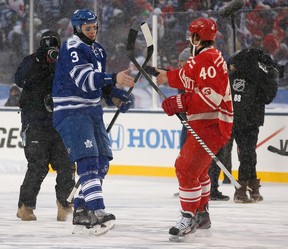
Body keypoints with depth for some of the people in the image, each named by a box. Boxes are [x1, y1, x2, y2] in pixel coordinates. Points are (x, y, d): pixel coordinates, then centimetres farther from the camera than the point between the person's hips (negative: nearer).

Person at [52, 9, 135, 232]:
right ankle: (96, 211, -29)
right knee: (88, 159, -20)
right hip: (71, 112, -10)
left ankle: (81, 209, 16)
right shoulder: (72, 48, -14)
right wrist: (114, 79, -38)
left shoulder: (98, 49, 16)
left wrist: (115, 95, 6)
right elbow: (85, 80, -27)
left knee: (103, 159, 9)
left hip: (92, 110, 10)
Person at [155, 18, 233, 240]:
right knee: (195, 169, 23)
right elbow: (188, 79, 35)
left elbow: (212, 95, -28)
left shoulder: (208, 58, -17)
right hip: (203, 123, 12)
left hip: (210, 125, -12)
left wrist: (181, 103, -28)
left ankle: (189, 218, -14)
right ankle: (202, 214, 34)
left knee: (187, 169, -16)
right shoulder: (202, 59, 17)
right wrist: (168, 76, 45)